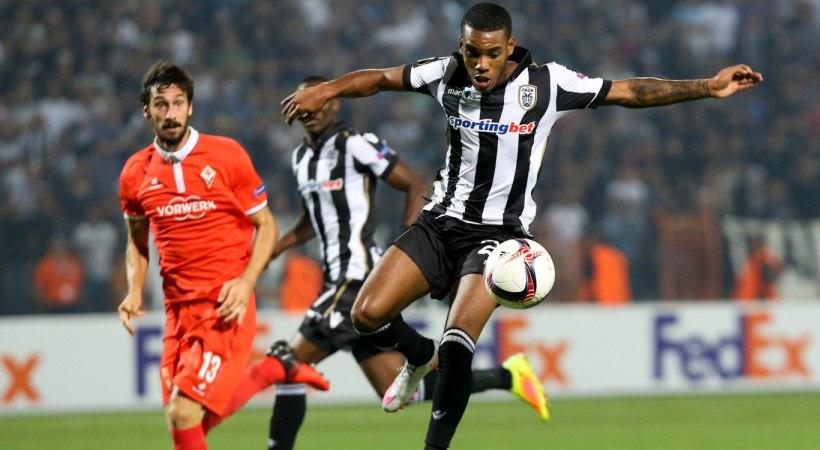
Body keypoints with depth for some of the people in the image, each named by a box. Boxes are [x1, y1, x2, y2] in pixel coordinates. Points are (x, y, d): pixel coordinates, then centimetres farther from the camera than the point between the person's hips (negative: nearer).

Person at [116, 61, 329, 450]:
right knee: (180, 418, 5)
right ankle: (268, 371, 27)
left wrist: (246, 282, -14)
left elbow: (266, 225, 1)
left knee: (183, 413, -19)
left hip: (226, 309, -5)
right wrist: (134, 291, 3)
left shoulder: (227, 156, -5)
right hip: (178, 311, 5)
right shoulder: (136, 173, 6)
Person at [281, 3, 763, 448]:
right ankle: (420, 355, 25)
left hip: (499, 232, -4)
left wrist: (709, 87, -12)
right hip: (442, 221, 4)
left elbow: (629, 92, -7)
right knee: (367, 314, -8)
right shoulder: (447, 74, -4)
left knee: (458, 342, -24)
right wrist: (323, 91, -1)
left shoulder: (546, 83, -12)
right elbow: (383, 78, 11)